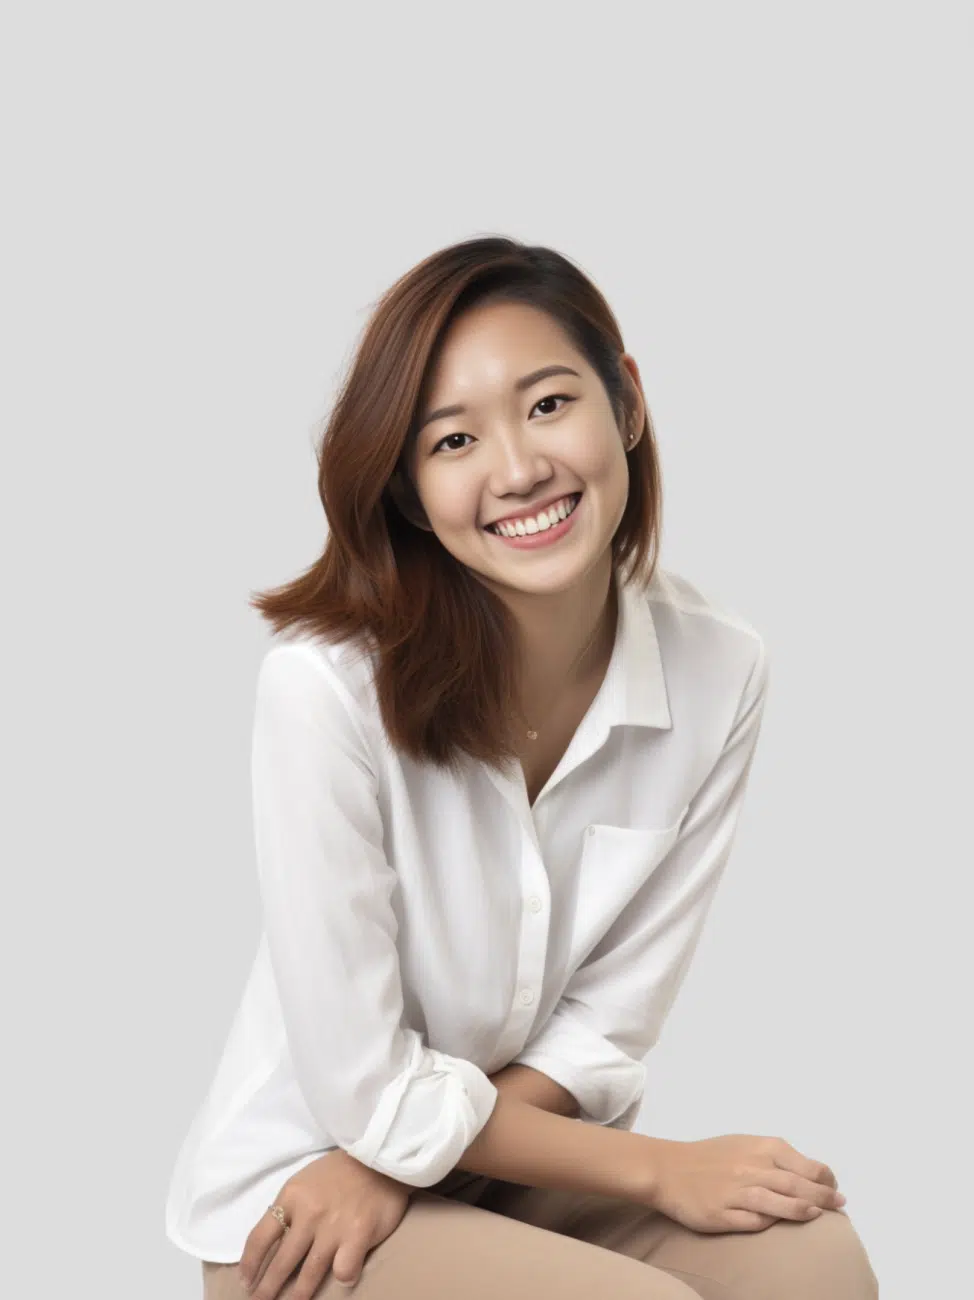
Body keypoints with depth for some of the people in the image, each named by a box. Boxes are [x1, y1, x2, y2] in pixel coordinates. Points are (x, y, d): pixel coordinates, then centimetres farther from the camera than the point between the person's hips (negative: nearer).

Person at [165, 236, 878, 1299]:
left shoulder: (720, 672, -11)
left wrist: (390, 1170, -17)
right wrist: (661, 1170, -12)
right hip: (295, 1183, -4)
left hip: (523, 1163, 4)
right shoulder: (326, 685, -25)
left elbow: (606, 1024, -4)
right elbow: (367, 1091, -18)